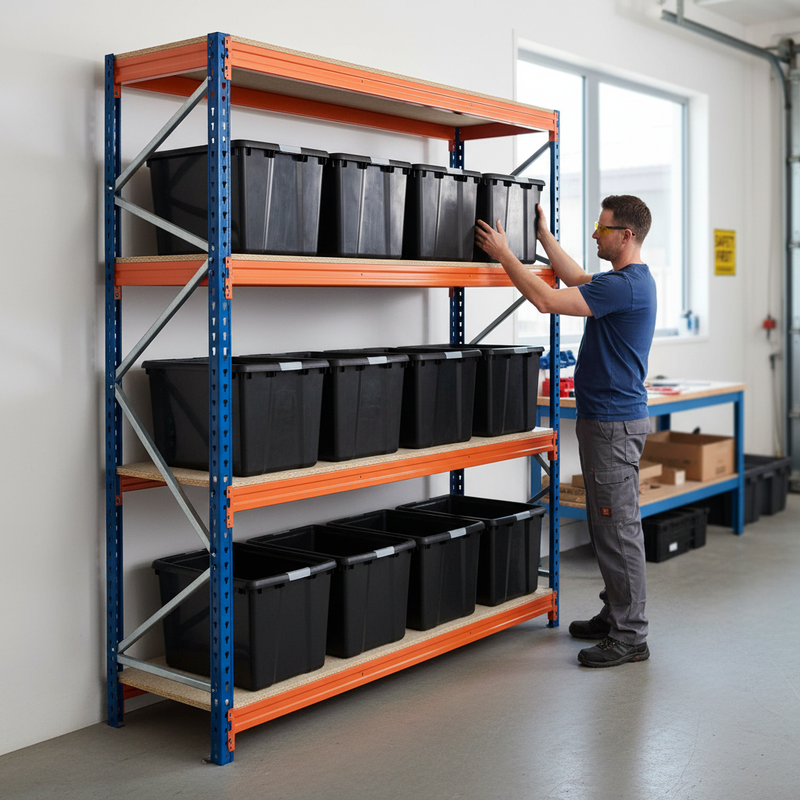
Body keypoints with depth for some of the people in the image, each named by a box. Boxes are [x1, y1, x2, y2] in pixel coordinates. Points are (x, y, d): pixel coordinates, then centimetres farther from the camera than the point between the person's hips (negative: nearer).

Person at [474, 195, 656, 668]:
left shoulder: (625, 285, -20)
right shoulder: (631, 279, 13)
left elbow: (548, 300, -24)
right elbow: (577, 280, 30)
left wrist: (505, 255, -14)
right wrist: (544, 235, 29)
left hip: (615, 424, -11)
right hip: (607, 417, 11)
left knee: (618, 529, -5)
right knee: (610, 526, 17)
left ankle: (630, 637, 3)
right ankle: (616, 615, 27)